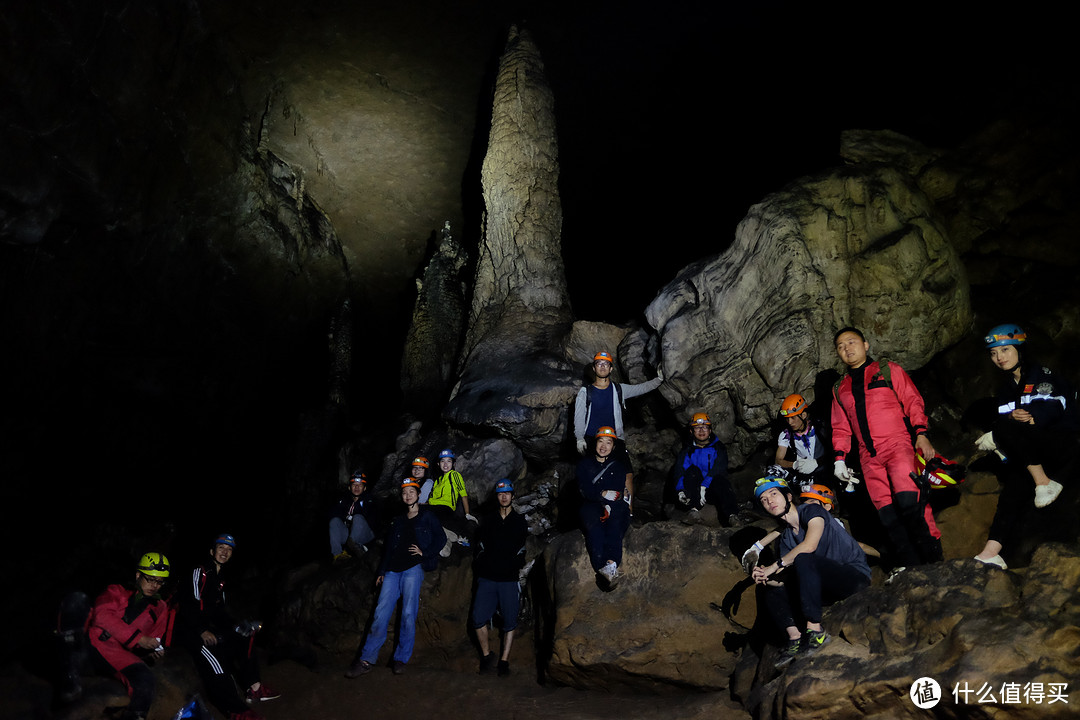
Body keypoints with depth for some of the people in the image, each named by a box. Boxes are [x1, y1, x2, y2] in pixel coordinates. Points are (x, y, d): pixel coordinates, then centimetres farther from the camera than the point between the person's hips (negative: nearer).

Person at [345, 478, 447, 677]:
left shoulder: (427, 516, 9)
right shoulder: (398, 521, 23)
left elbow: (441, 538, 5)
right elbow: (389, 548, 22)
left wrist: (425, 552, -8)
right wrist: (382, 572, 16)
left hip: (413, 568, -4)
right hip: (393, 571, 4)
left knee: (408, 614, -9)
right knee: (381, 613, -5)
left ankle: (401, 659, 2)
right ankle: (366, 660, -3)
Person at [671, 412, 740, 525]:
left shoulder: (718, 448, 10)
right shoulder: (687, 451, 15)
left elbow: (718, 469, -9)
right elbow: (679, 471, -1)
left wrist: (704, 486, -27)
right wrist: (680, 490, -23)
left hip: (713, 490, -1)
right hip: (694, 490, 1)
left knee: (720, 479, -32)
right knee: (693, 470, -27)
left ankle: (732, 515, -53)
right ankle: (694, 509, -45)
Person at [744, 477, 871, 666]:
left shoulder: (811, 510, -9)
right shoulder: (786, 537, 10)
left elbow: (809, 546, -27)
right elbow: (784, 579, 4)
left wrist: (774, 567, -19)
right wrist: (765, 577, -17)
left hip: (856, 575, -7)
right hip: (828, 588, 7)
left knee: (803, 560, -32)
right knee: (770, 590, -2)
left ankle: (815, 631, -30)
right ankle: (795, 638, -18)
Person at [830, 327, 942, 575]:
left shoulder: (888, 370, 11)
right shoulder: (840, 389, 21)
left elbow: (913, 400, 5)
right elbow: (841, 427, 23)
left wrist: (921, 434, -6)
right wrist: (839, 458, 13)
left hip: (897, 445, -4)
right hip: (869, 457, 4)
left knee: (909, 501, -20)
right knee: (886, 512, -4)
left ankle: (933, 557, -10)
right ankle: (905, 565, 0)